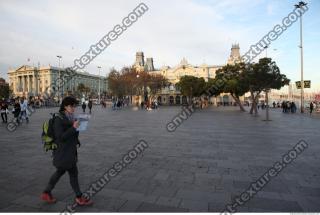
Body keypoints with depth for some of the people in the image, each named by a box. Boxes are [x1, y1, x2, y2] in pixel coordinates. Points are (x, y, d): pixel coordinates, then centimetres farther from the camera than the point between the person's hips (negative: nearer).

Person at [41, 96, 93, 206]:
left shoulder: (70, 118, 6)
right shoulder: (58, 119, -17)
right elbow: (60, 137, -23)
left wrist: (77, 126, 1)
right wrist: (73, 128, -26)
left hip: (70, 151, 9)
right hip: (64, 153, -9)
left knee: (60, 172, 21)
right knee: (73, 173, 3)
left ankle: (47, 193, 38)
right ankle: (79, 197, 19)